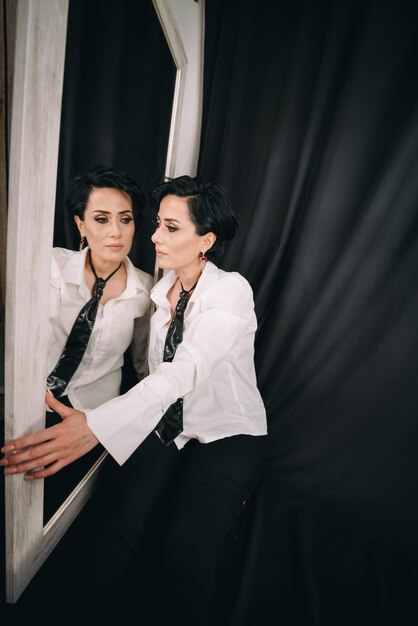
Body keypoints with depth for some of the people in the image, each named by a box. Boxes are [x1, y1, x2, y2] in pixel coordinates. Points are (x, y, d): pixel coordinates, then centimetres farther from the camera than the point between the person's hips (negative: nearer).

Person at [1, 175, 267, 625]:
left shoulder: (231, 291, -17)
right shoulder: (161, 290, 4)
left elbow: (183, 372, -33)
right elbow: (156, 370, 10)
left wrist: (97, 426, -46)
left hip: (228, 435, -4)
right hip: (166, 425, 5)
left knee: (183, 552, -26)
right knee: (115, 530, -21)